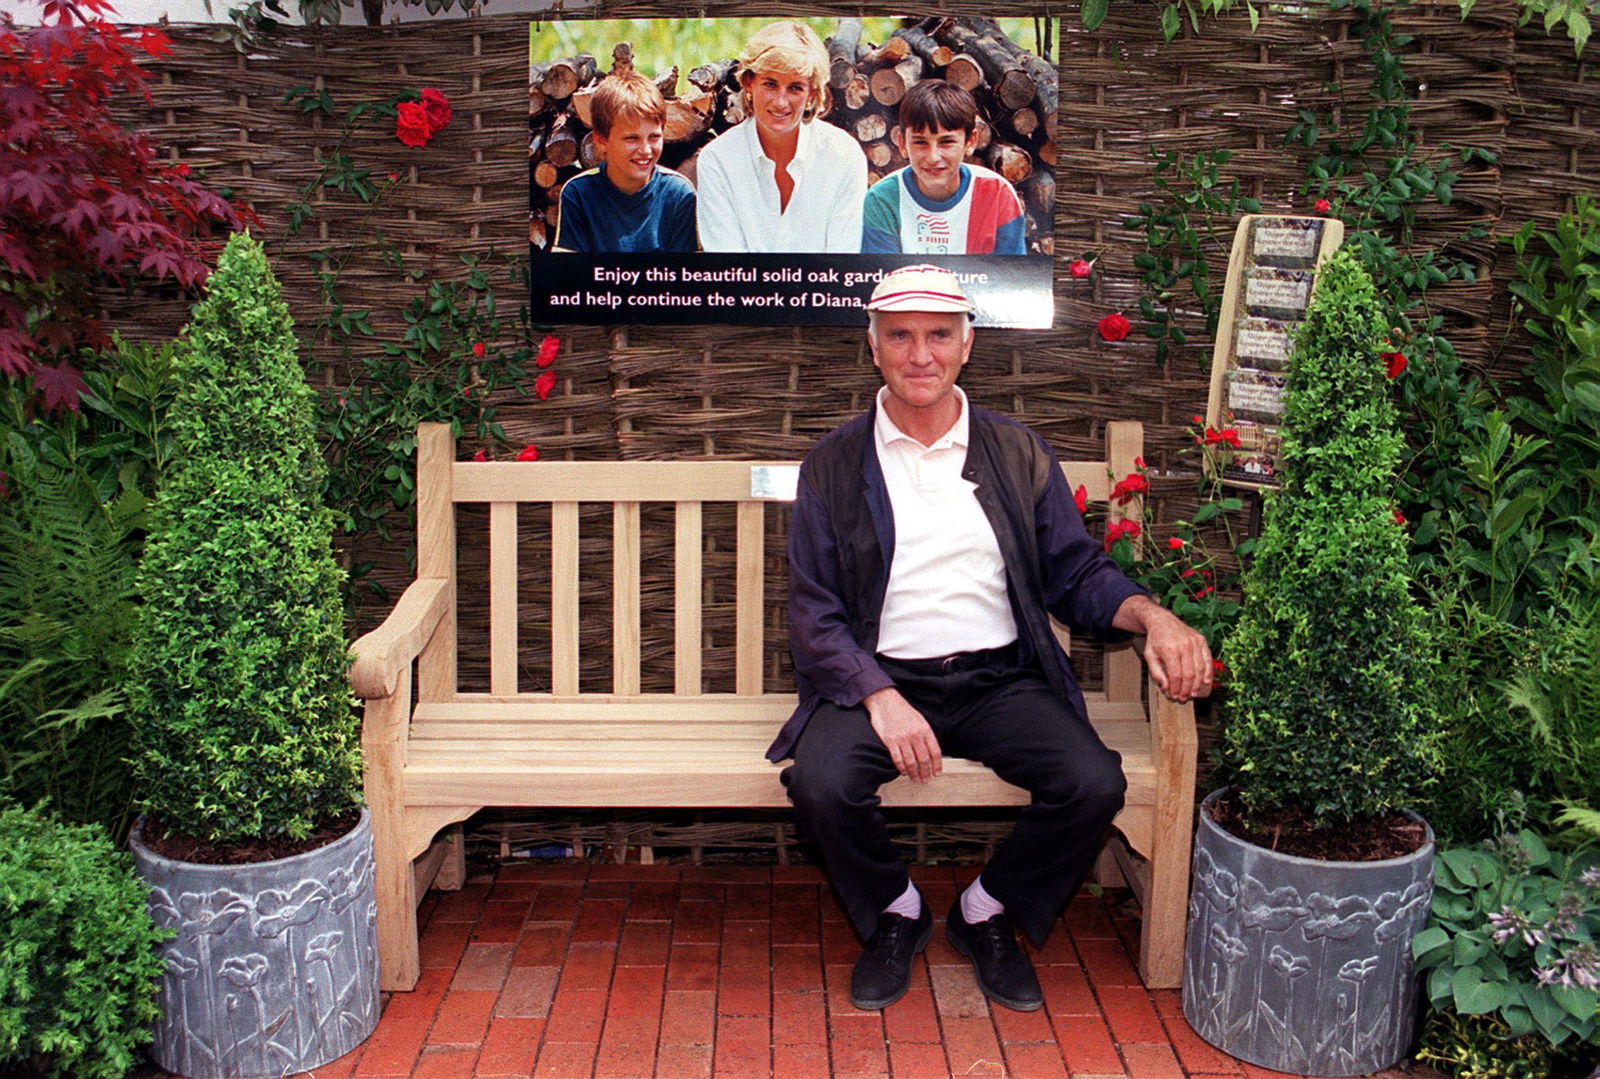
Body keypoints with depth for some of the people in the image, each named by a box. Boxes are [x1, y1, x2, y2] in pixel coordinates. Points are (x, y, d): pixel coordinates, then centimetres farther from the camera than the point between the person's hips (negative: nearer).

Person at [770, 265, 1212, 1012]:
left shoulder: (1018, 455, 10)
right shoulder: (834, 467, 4)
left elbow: (1076, 573, 9)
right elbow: (814, 614, -1)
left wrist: (1151, 616, -13)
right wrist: (880, 698, -18)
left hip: (1001, 678, 2)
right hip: (880, 677, -1)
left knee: (1095, 783, -23)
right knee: (820, 781, -29)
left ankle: (988, 914, 8)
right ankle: (894, 915, 5)